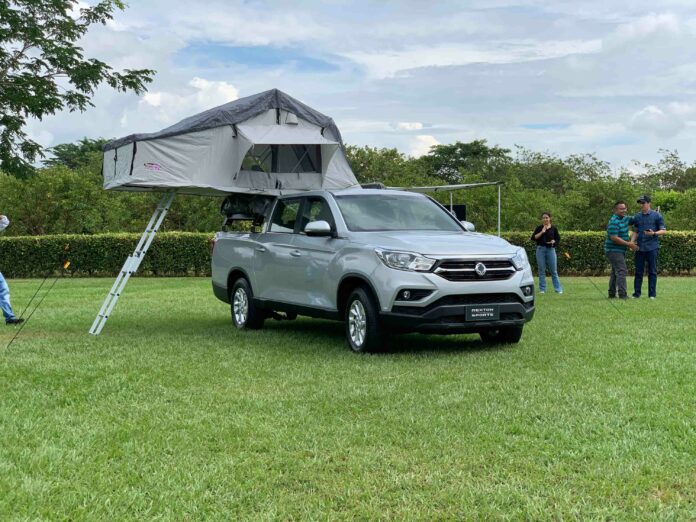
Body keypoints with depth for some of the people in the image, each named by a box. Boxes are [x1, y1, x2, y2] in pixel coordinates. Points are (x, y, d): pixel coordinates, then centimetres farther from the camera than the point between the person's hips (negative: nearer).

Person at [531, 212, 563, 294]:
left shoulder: (553, 228, 6)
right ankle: (542, 289, 10)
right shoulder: (539, 228, 5)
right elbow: (533, 238, -3)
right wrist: (541, 232, -13)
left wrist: (554, 241, -11)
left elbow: (558, 238, 9)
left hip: (551, 249, 0)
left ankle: (558, 289, 6)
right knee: (541, 270, 3)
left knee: (553, 270, 1)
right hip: (541, 249, 0)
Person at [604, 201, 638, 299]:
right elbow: (614, 238, -25)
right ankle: (622, 294, -20)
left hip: (620, 251, 10)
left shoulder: (624, 219, 10)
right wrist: (628, 244, -21)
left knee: (615, 272, 13)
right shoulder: (614, 221, -19)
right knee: (621, 271, -15)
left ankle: (612, 294, 18)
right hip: (614, 250, -10)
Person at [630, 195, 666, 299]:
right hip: (640, 248, 3)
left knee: (652, 271, 1)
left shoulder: (657, 216, 0)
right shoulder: (637, 217, 11)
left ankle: (652, 294, 6)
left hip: (652, 247, -3)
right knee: (639, 271, 5)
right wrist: (631, 242, -1)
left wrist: (653, 233, -18)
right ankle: (636, 293, 9)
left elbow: (664, 231, 1)